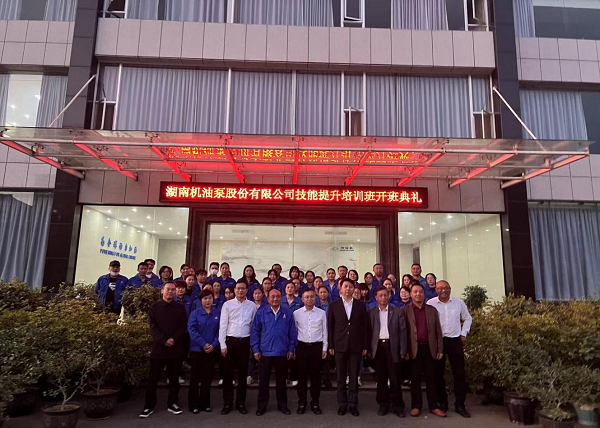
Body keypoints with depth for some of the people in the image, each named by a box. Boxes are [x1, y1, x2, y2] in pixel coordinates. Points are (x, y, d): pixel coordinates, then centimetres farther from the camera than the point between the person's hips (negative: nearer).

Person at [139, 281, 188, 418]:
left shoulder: (180, 308, 7)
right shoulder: (154, 307, 3)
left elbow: (183, 326, 2)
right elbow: (153, 327, -5)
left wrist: (174, 339, -14)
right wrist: (164, 340, -15)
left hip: (175, 348, 1)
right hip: (158, 347, -1)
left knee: (173, 377, 9)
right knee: (153, 378, 3)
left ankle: (172, 403, 21)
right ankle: (149, 406, 14)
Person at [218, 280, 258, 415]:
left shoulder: (252, 306, 3)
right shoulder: (227, 305, -1)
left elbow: (254, 325, 6)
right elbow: (223, 325, -2)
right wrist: (223, 345, -6)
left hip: (245, 341, 1)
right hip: (230, 340, -1)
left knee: (243, 373, 9)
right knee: (228, 372, 5)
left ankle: (241, 402, 21)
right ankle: (227, 403, 17)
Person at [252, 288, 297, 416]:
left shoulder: (287, 313, 1)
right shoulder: (261, 313, -1)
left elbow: (292, 332, 4)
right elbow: (255, 332, 0)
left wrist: (291, 349, 1)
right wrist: (256, 350, -5)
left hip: (282, 353, 1)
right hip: (265, 352, -1)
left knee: (281, 380, 12)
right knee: (263, 380, 8)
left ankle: (282, 404, 27)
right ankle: (262, 405, 23)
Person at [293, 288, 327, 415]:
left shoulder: (321, 313, 0)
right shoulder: (296, 313, 0)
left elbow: (324, 332, 5)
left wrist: (324, 348, 3)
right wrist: (292, 348, 3)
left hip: (317, 347, 0)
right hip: (302, 346, 0)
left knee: (316, 376, 8)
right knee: (302, 375, 7)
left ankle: (315, 403, 21)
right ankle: (302, 403, 20)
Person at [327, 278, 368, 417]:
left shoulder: (360, 305, 3)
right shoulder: (334, 305, 1)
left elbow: (365, 326, 4)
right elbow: (330, 326, 1)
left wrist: (365, 346, 1)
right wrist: (331, 346, -2)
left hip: (356, 346, 0)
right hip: (340, 346, 0)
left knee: (354, 377, 6)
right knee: (341, 377, 8)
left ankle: (353, 404, 18)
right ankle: (342, 404, 20)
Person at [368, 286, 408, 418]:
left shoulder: (397, 311, 3)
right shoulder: (371, 312, 5)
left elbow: (402, 331, 1)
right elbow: (369, 331, 4)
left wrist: (403, 351, -3)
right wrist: (369, 349, -3)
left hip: (392, 346, -1)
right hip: (378, 347, 1)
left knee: (394, 377, 3)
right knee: (381, 377, 8)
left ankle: (397, 406, 14)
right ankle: (383, 404, 20)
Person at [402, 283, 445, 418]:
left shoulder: (432, 310, 10)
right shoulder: (405, 310, 2)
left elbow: (438, 331, 9)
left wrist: (440, 349, 4)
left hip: (430, 348, 2)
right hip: (414, 348, -2)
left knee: (431, 378, 7)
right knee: (415, 379, 5)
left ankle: (433, 406, 17)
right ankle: (416, 406, 14)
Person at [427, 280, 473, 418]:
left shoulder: (459, 302, 1)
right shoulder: (431, 303, -5)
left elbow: (467, 318, 13)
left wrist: (464, 334, 5)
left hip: (455, 340, 1)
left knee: (459, 373, 3)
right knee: (439, 373, 7)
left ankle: (460, 405, 15)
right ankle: (442, 403, 21)